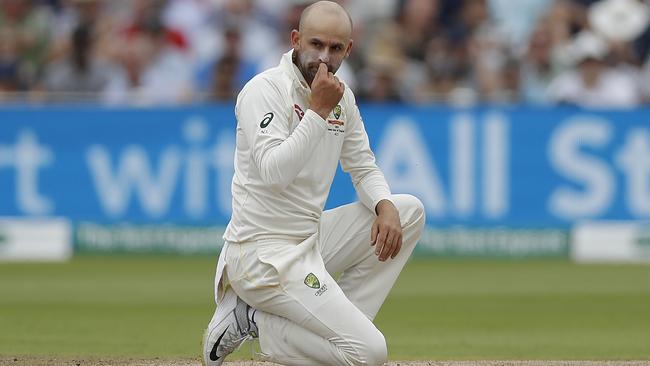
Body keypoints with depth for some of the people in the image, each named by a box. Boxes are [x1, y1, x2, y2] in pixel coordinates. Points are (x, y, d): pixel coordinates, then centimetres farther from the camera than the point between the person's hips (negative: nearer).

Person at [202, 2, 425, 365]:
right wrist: (319, 111, -27)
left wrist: (385, 206, -4)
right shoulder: (265, 90, -15)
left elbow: (364, 167, 17)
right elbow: (273, 173, -27)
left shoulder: (340, 95, 10)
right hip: (264, 251, -9)